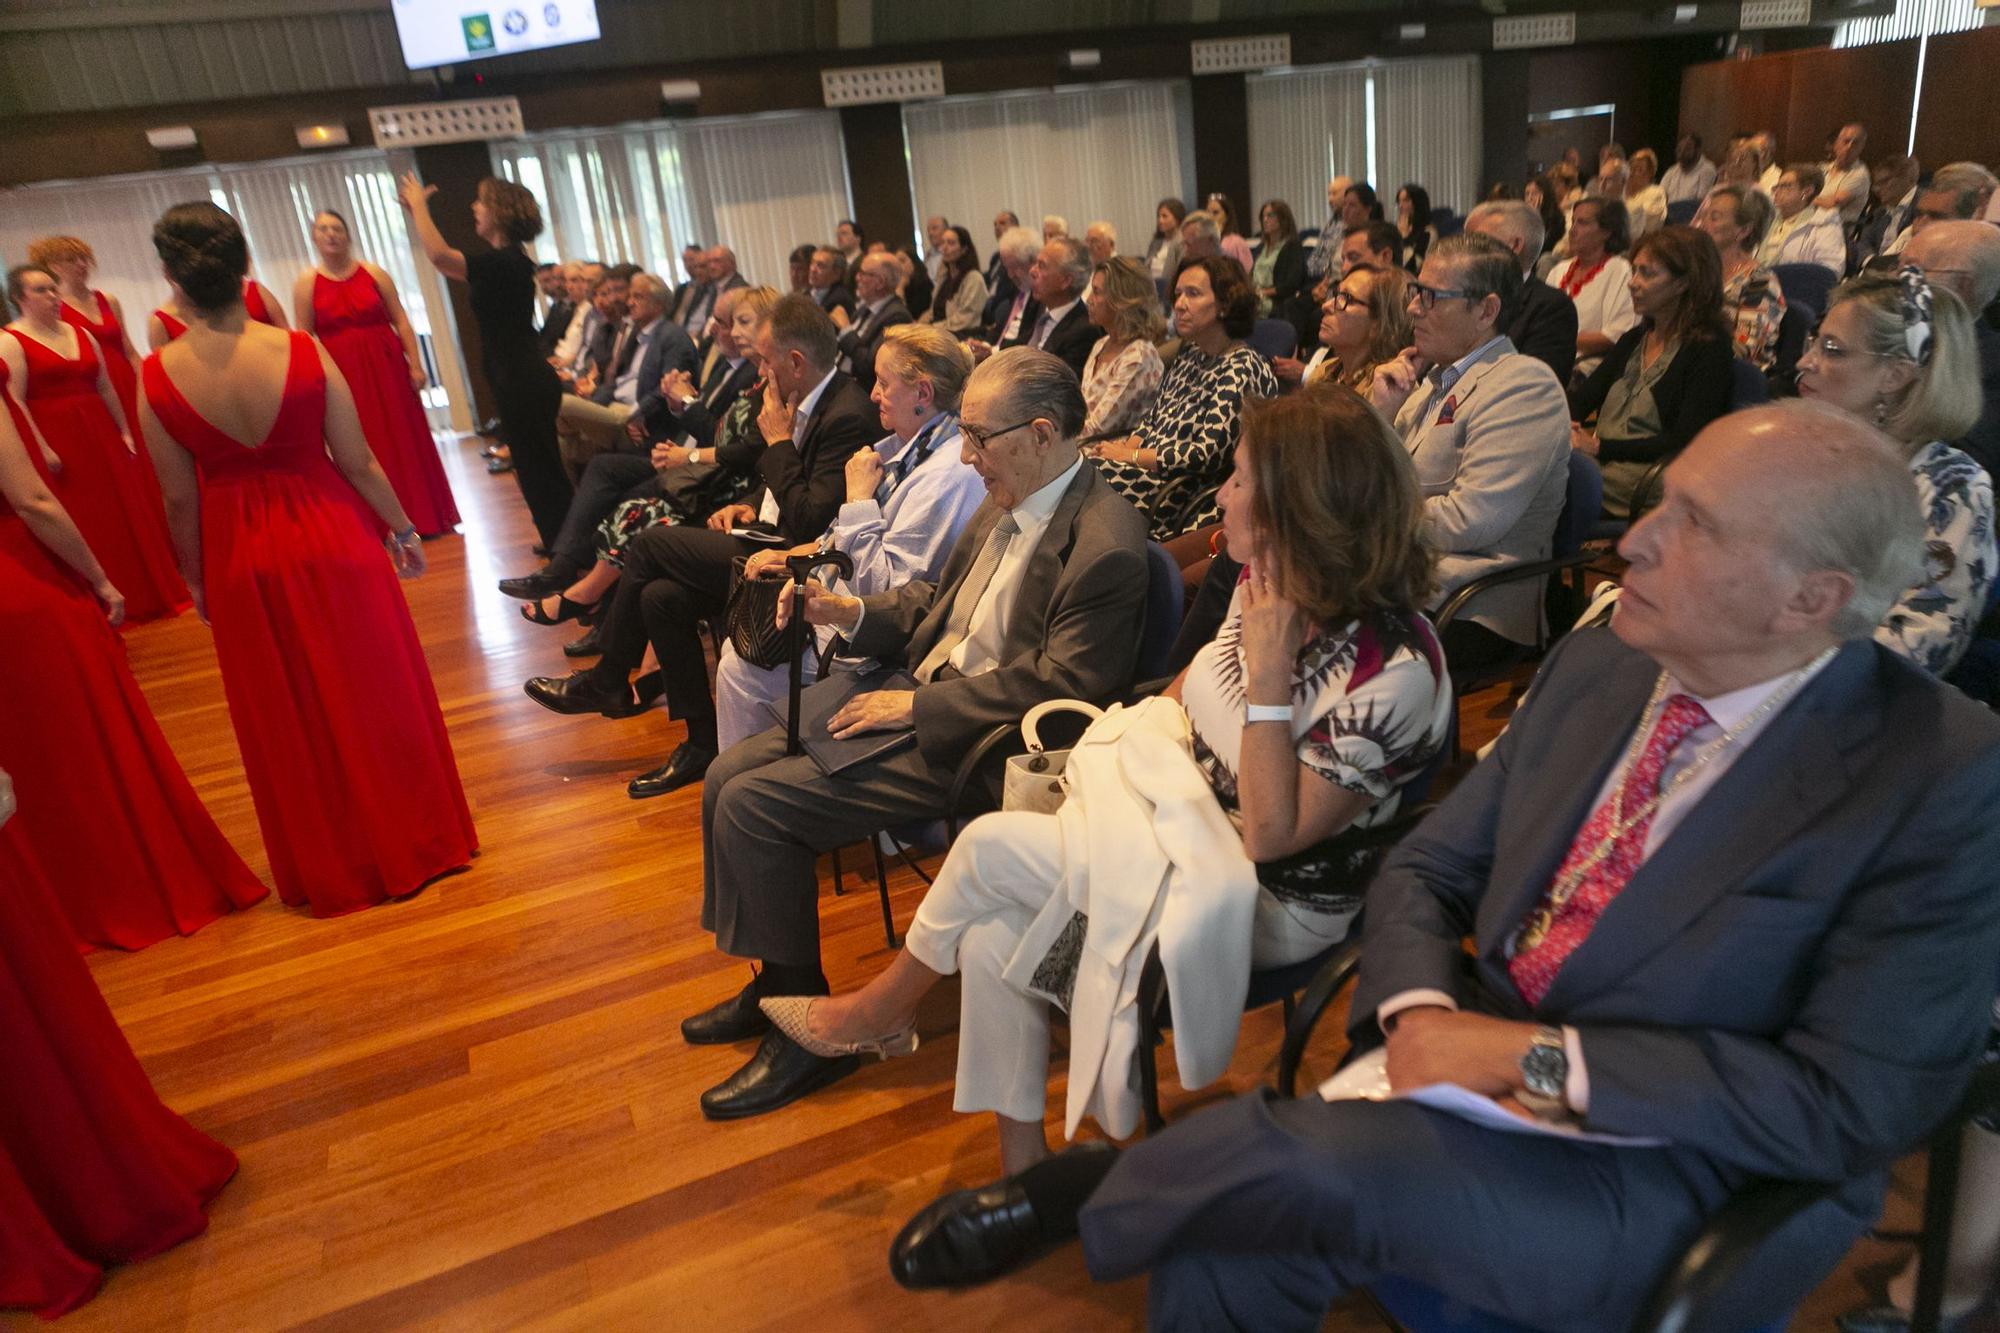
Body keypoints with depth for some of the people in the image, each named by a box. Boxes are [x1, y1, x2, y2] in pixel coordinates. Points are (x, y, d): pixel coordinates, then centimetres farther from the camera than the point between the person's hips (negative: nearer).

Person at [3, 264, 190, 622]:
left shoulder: (81, 334, 12)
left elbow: (106, 388, 14)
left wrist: (125, 432, 9)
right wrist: (42, 449, -18)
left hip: (101, 437, 6)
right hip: (55, 443, -6)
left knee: (126, 513, 11)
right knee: (81, 523, 1)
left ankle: (149, 590, 23)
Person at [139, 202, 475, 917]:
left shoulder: (158, 376, -12)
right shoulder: (302, 351, -15)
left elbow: (180, 499, -5)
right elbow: (359, 463, -9)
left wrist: (196, 579, 10)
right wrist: (403, 528, 6)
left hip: (238, 562, 1)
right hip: (331, 540, -1)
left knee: (287, 718, 16)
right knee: (375, 696, 15)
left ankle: (330, 869, 31)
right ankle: (414, 841, 28)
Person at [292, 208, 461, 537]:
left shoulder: (373, 273, 3)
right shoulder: (307, 283, 2)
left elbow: (401, 321, 0)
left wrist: (415, 364, -6)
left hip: (387, 368, 1)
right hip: (343, 375, 0)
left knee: (406, 442, 5)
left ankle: (423, 516, 15)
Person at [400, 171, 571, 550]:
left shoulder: (506, 261, -16)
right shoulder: (504, 260, 14)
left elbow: (439, 256, -26)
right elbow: (446, 261, 23)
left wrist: (419, 206, -11)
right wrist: (415, 214, 21)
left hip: (523, 384, -10)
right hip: (522, 381, 10)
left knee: (539, 470, -3)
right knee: (538, 468, 16)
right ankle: (562, 546, 24)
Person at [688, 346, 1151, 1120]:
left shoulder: (1105, 546, -20)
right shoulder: (1005, 504, 8)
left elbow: (1060, 685, -24)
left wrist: (915, 705, -20)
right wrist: (849, 613, 2)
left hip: (970, 745, -10)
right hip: (919, 701, 10)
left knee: (752, 806, -16)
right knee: (727, 779, 5)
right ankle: (774, 979, 21)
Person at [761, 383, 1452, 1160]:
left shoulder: (1394, 668, -26)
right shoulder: (1268, 585, -4)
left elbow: (1271, 833, -27)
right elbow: (1184, 692, 13)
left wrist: (1267, 675, -32)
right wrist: (1115, 744, -2)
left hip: (1271, 905, -7)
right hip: (1188, 825, 7)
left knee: (991, 847, -13)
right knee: (994, 933, -10)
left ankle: (881, 1010, 16)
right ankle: (1022, 1166, 8)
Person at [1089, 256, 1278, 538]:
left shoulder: (1241, 369, -13)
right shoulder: (1190, 354, 13)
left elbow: (1207, 454, -19)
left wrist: (1131, 456, -12)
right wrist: (1126, 446, -3)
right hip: (1153, 474, 8)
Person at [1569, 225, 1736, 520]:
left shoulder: (1709, 349, -1)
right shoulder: (1633, 341, 22)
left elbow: (1684, 442, -11)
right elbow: (1581, 399, 16)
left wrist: (1600, 448, -19)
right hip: (1593, 464, 7)